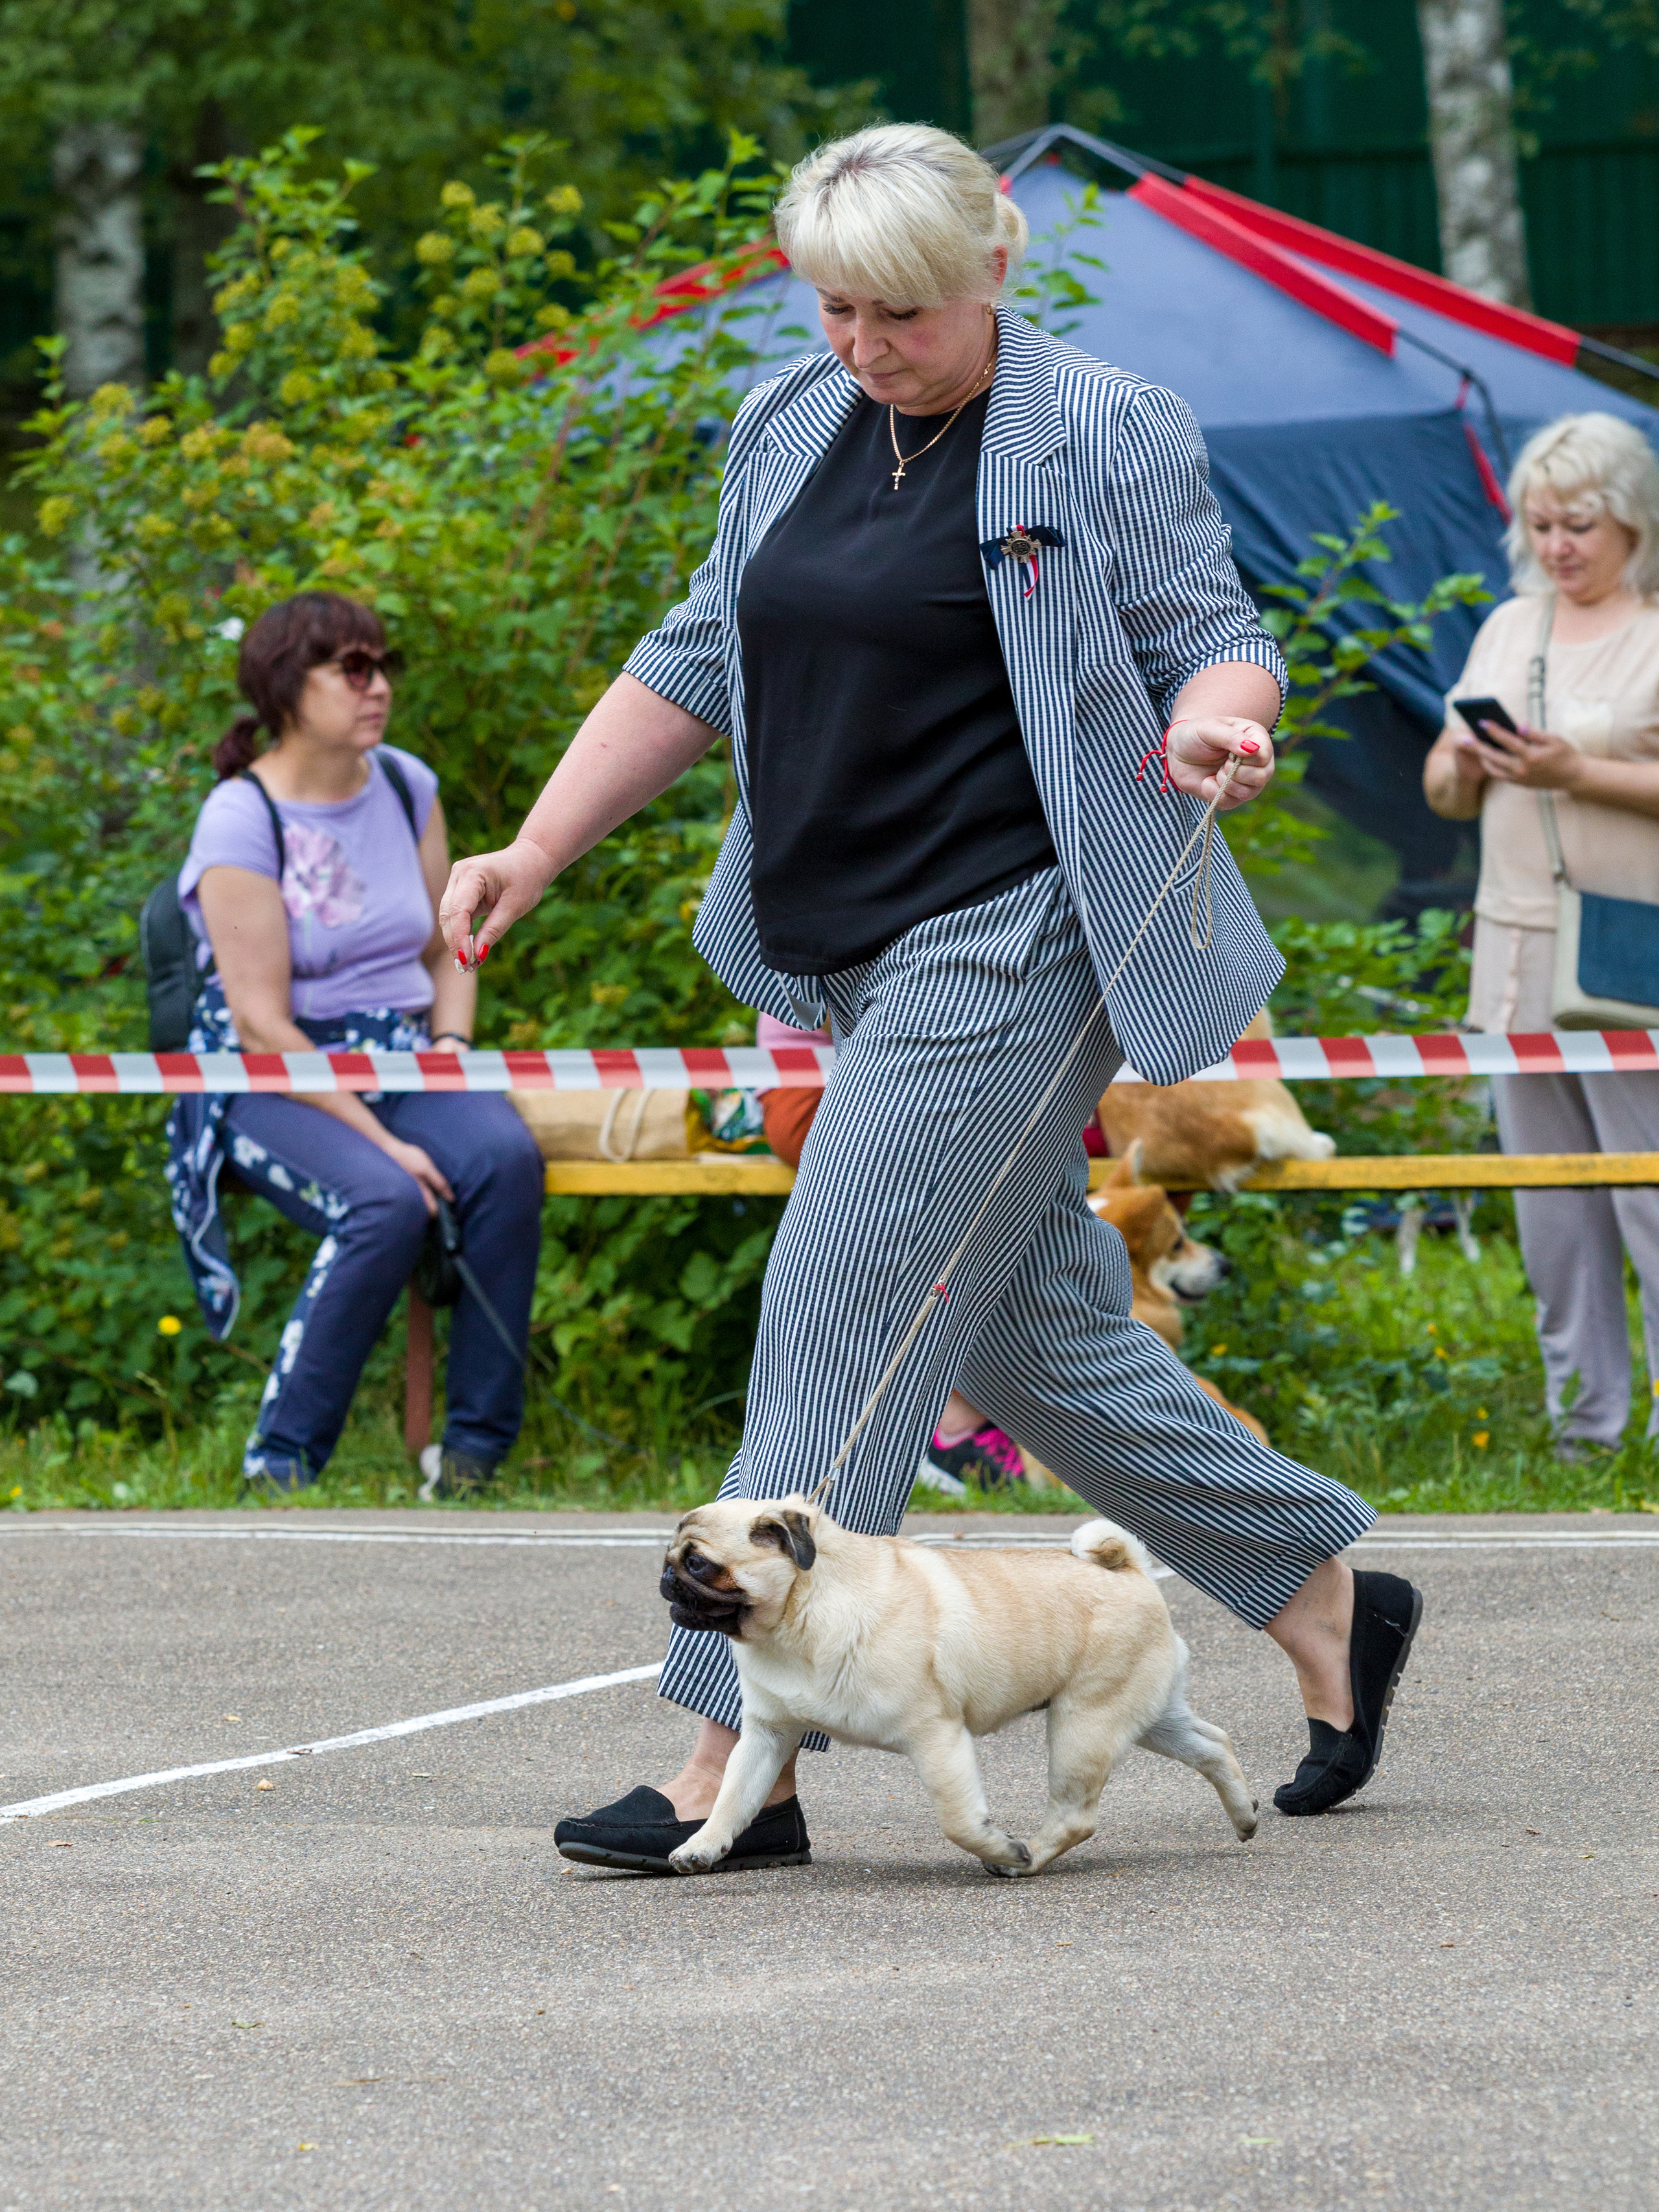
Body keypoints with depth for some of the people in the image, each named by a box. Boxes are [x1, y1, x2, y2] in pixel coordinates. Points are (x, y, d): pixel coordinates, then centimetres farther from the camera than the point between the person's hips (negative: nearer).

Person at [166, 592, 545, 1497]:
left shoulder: (406, 787, 9)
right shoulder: (241, 820, -12)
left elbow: (446, 953, 20)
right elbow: (262, 1024, -17)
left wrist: (451, 1045, -1)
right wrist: (379, 1139, -22)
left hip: (400, 1057, 5)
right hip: (274, 1081, -5)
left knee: (508, 1158, -27)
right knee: (386, 1202, -35)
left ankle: (475, 1453, -23)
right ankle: (281, 1465, -23)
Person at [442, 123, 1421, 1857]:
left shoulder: (1106, 439, -6)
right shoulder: (790, 429, 12)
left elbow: (1214, 640, -4)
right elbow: (699, 665, 18)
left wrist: (1214, 726, -27)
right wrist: (535, 852, 11)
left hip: (1009, 938, -8)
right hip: (860, 956, 8)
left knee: (843, 1320, -11)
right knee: (1027, 1328, 11)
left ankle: (739, 1766, -10)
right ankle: (1324, 1599, 26)